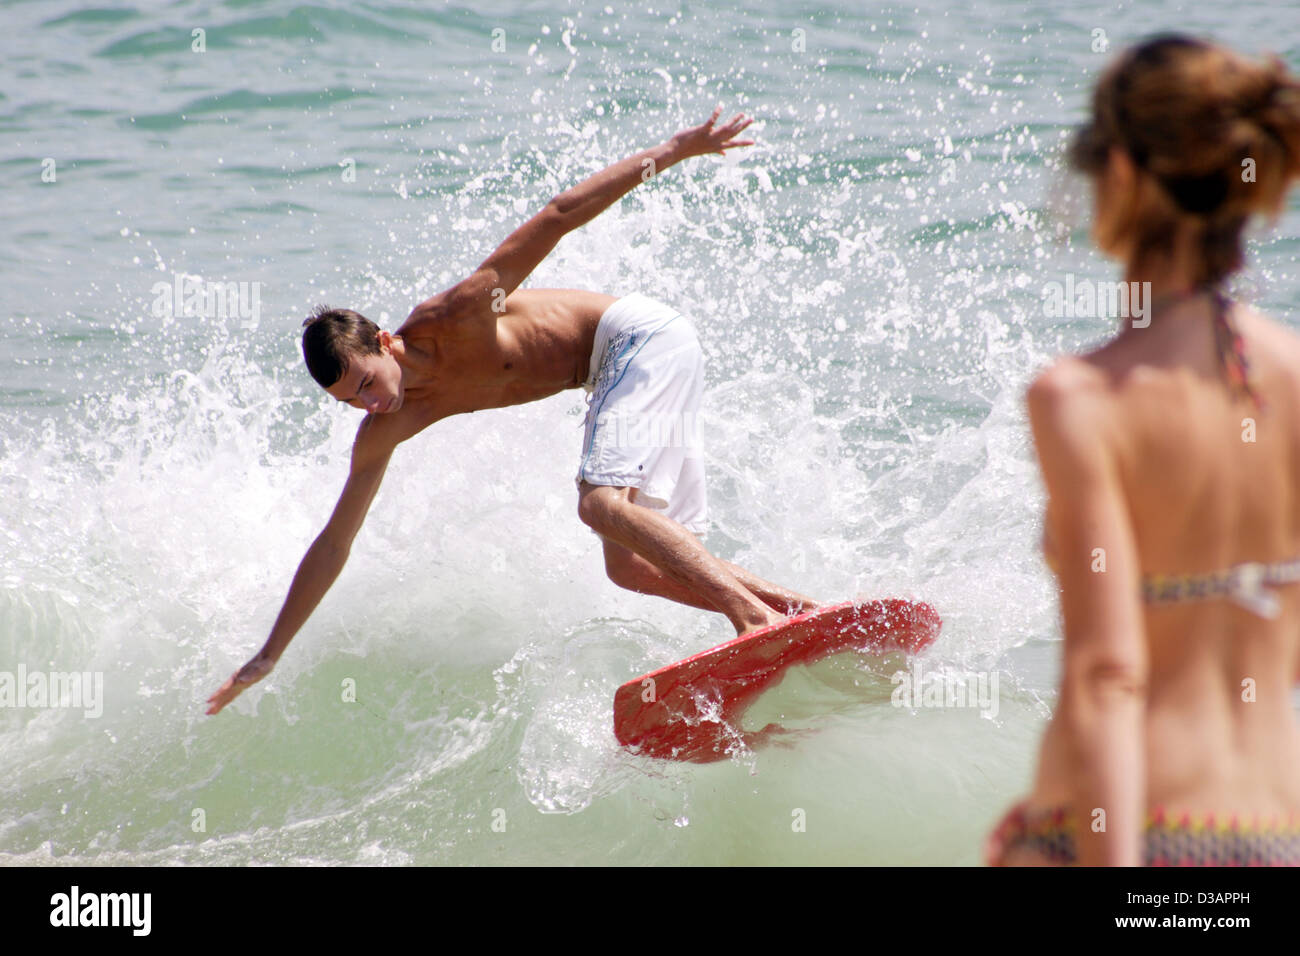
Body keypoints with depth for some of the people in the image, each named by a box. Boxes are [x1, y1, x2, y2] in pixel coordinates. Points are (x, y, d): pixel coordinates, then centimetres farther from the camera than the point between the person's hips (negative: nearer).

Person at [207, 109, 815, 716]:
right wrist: (268, 656, 1)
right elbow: (334, 542, 2)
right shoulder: (385, 431, -4)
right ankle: (790, 608, -7)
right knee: (630, 565, -1)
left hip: (646, 338, -8)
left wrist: (677, 149, -23)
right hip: (614, 373, 8)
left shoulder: (452, 321, -24)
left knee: (601, 502, -27)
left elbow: (556, 217, -22)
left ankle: (751, 613, -38)